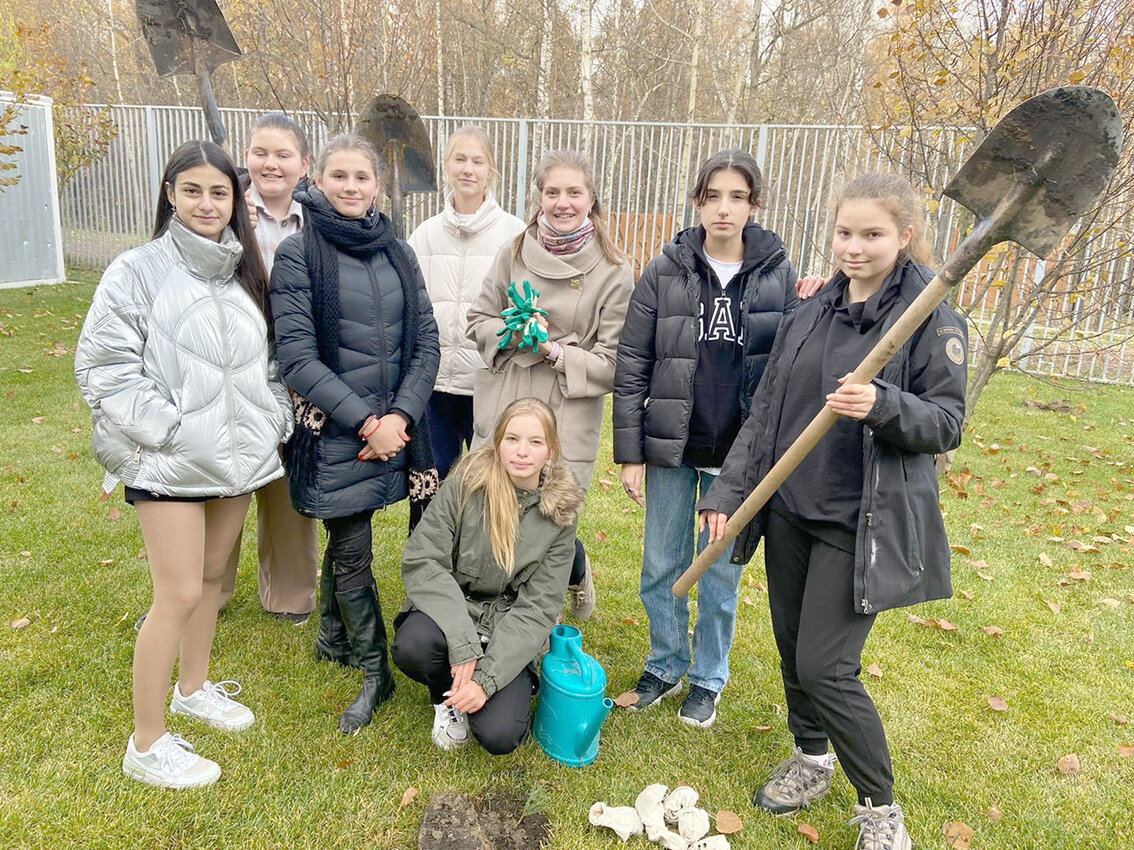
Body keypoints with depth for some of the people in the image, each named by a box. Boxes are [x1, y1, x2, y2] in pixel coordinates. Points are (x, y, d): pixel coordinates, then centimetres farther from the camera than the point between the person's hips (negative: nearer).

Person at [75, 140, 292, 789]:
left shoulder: (246, 273, 9)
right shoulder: (138, 271, -7)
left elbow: (269, 360, 16)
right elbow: (104, 365, -10)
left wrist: (274, 419, 4)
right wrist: (170, 429, -15)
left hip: (237, 455, 6)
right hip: (171, 462, -5)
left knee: (212, 574, 18)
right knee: (180, 595, -5)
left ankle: (194, 686, 40)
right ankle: (147, 745, 11)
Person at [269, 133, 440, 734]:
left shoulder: (397, 253, 7)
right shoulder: (298, 253, -7)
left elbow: (426, 343, 4)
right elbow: (298, 358, -12)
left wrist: (400, 416, -9)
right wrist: (366, 422, -15)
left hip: (392, 426, 4)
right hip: (333, 432, -4)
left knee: (346, 538, 19)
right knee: (353, 554, 3)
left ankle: (332, 637, 41)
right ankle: (375, 674, 20)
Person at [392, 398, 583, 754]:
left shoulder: (560, 514, -8)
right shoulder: (465, 485, -13)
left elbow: (538, 608, -10)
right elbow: (421, 562, -17)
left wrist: (487, 677, -21)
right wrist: (464, 645, -27)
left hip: (506, 633, 0)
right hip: (449, 612, 0)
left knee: (500, 735, -21)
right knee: (412, 646, -33)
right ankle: (447, 697, 3)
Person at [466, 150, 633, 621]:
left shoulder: (614, 272, -4)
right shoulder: (514, 253, 5)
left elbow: (612, 364, -6)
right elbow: (479, 320, 11)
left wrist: (554, 351, -17)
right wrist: (513, 334, -10)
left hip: (567, 420, -3)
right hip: (500, 411, 3)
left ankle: (576, 573, 37)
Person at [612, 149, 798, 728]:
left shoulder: (779, 276, -1)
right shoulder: (665, 273, -3)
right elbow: (631, 367, -2)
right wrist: (629, 453, -4)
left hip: (741, 453, 0)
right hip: (671, 447, 1)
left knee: (722, 573, 13)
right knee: (661, 567, 13)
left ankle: (708, 679, 35)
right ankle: (666, 665, 36)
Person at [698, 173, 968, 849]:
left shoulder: (932, 319, -9)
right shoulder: (810, 313, 7)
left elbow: (946, 425, -10)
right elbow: (765, 413, 8)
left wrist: (882, 405, -30)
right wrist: (730, 491, 2)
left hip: (861, 525, -6)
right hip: (789, 513, 6)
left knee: (826, 668, -5)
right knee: (792, 652, 16)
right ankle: (813, 761, 41)